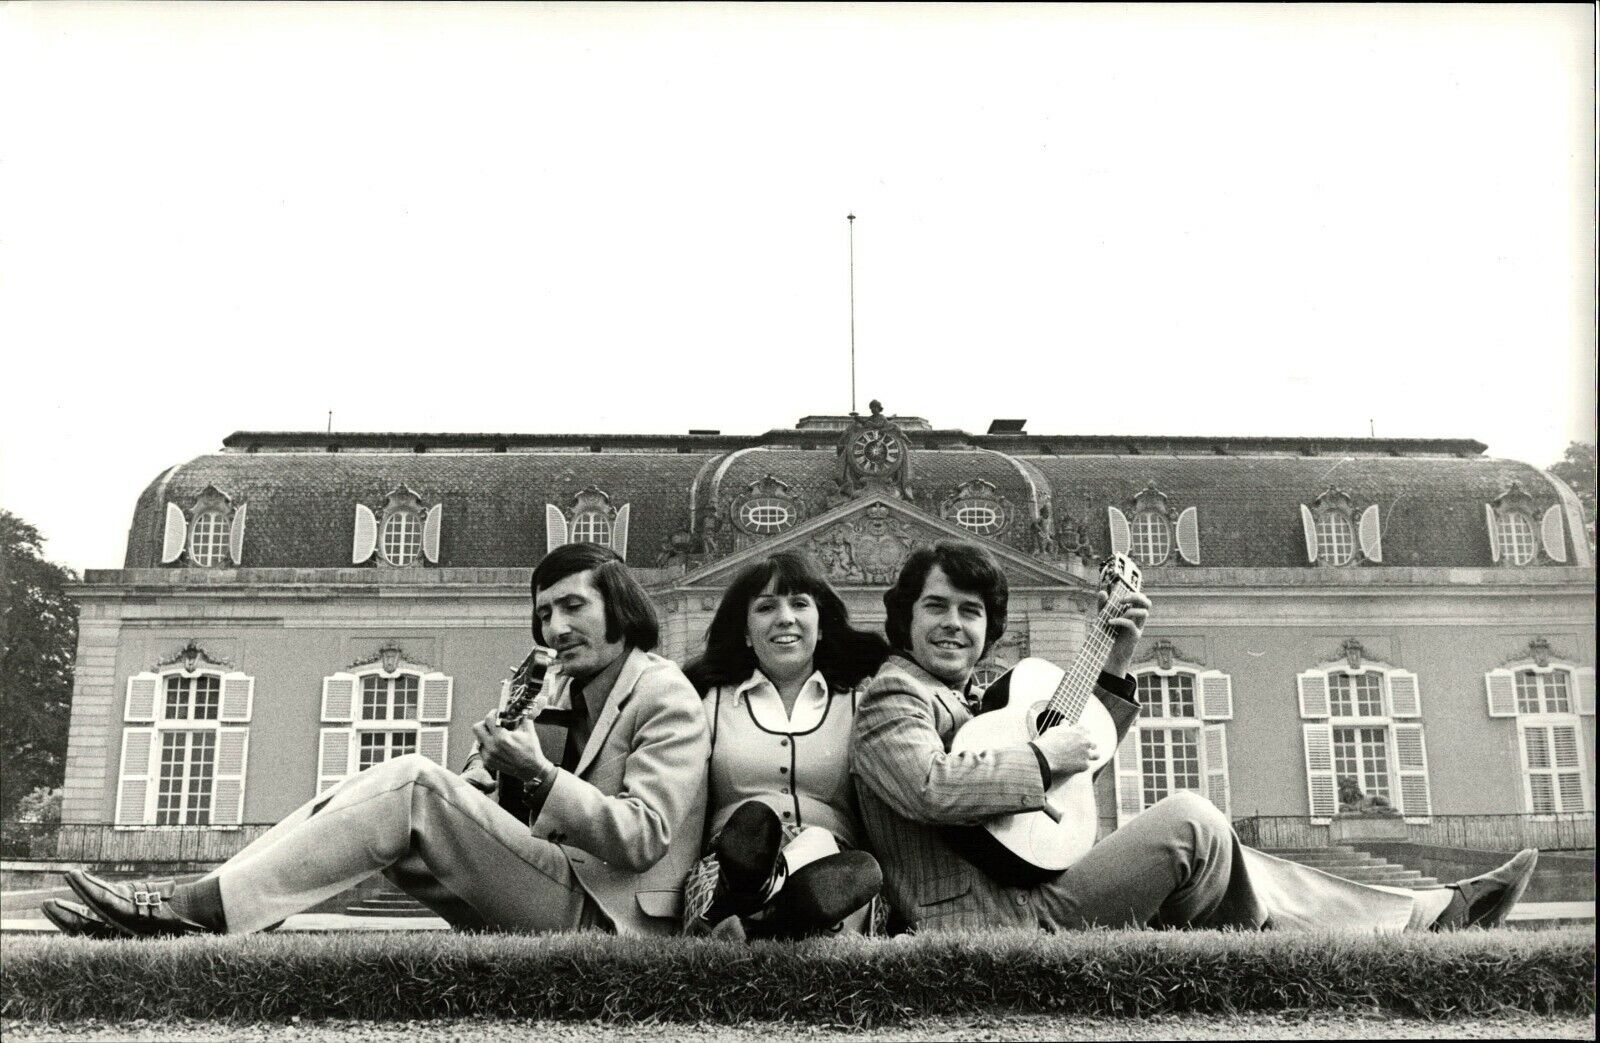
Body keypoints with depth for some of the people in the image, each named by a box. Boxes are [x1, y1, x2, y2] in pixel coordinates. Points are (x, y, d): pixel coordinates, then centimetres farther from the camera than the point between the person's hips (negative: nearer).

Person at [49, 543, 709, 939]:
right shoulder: (563, 686, 17)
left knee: (415, 781, -24)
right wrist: (491, 766, -9)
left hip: (600, 913, -7)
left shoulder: (667, 697, -7)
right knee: (376, 787, -7)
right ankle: (187, 908, -13)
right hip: (542, 897, 8)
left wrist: (540, 774, -23)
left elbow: (643, 836, -16)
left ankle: (199, 907, -22)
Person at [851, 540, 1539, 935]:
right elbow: (929, 788, -30)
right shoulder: (895, 694, -8)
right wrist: (1042, 757, -19)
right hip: (999, 925, -10)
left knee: (1218, 863, 10)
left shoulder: (962, 704, 23)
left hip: (1028, 906, 10)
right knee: (1190, 822, -16)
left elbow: (1079, 754, 26)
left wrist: (1116, 661, 17)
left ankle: (1429, 916, 18)